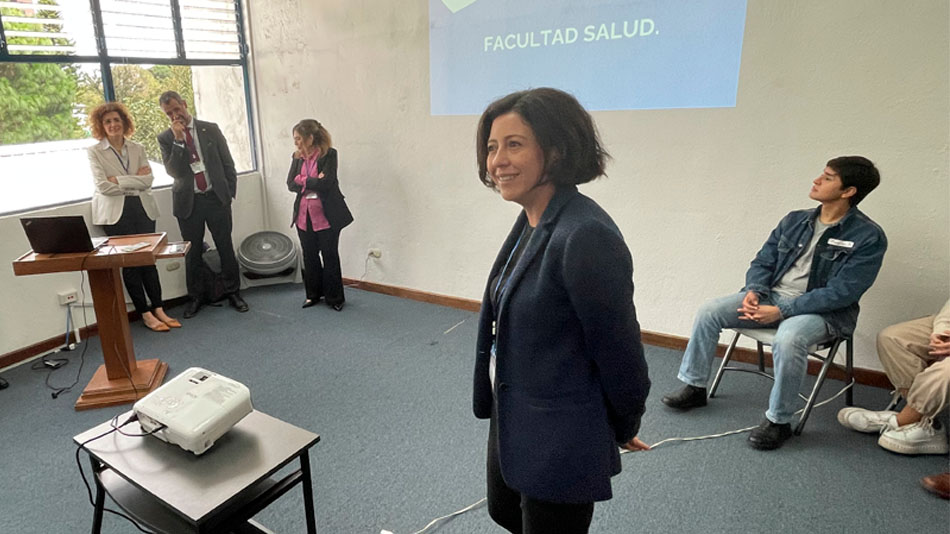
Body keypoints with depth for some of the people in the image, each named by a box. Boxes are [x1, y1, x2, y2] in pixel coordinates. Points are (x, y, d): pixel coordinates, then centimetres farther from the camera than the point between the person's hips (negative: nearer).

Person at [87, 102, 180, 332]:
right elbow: (102, 186, -9)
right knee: (129, 262, 2)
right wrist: (135, 182, -6)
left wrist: (119, 180, -11)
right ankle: (145, 314, 10)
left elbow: (148, 179, -1)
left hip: (142, 208, 3)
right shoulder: (95, 152, 1)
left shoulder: (138, 148, 10)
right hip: (116, 212, -3)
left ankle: (158, 309, 12)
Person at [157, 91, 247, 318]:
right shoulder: (166, 138, 2)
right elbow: (173, 171, -10)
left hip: (216, 197, 0)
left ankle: (233, 292, 16)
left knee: (225, 247, 4)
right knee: (192, 252, 8)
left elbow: (227, 163, 6)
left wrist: (229, 192, 2)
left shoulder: (210, 129, 3)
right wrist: (178, 140, -16)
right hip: (188, 202, 0)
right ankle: (195, 297, 22)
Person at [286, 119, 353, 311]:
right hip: (304, 214, 5)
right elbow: (290, 184, 0)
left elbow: (326, 183, -18)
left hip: (326, 214, -5)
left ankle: (334, 298, 16)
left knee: (330, 255, 4)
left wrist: (303, 181, -8)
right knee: (309, 256, 13)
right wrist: (314, 182, -12)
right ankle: (313, 294, 29)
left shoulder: (329, 154, -8)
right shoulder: (297, 157, 8)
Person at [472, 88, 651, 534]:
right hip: (511, 421, 9)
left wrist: (624, 428, -4)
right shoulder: (531, 222, 0)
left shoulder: (586, 236, -28)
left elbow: (619, 350, -20)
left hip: (559, 442, -9)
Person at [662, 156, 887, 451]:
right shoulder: (795, 221, 8)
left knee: (788, 339, -38)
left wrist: (781, 311, -23)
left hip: (824, 310, -6)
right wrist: (753, 291, -10)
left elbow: (842, 292, -18)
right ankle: (695, 387, 4)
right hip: (772, 296, 6)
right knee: (709, 311, -10)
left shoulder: (868, 237, -10)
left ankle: (779, 421, -16)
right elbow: (763, 261, 12)